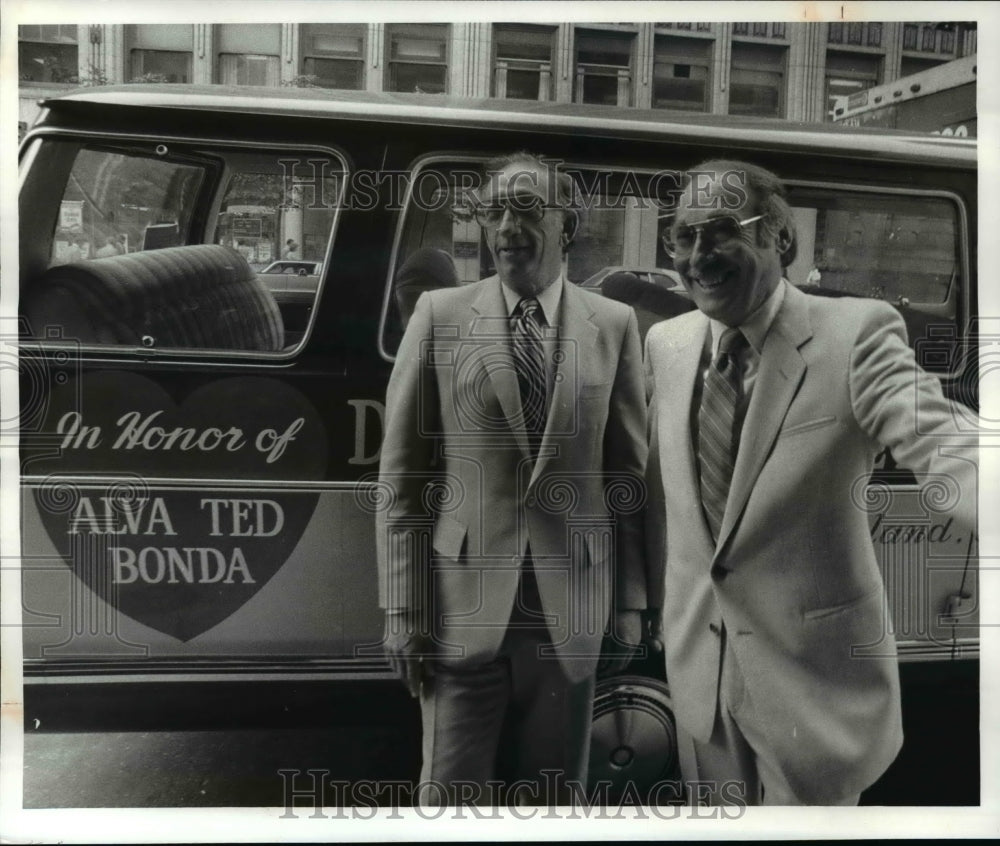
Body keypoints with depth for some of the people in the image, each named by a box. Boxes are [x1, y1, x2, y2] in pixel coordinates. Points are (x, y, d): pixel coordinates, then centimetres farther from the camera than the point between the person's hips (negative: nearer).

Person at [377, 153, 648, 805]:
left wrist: (629, 602, 4)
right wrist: (403, 606, -4)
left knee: (551, 793, 18)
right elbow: (402, 473, -2)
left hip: (571, 606, 2)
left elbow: (630, 473, 4)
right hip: (463, 602, -1)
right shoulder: (439, 315, -2)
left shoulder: (614, 325, 2)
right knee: (452, 793, 11)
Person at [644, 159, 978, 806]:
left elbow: (949, 455, -27)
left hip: (814, 665, -4)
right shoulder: (665, 342, -1)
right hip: (696, 654, 5)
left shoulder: (856, 332, -16)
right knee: (711, 807, 24)